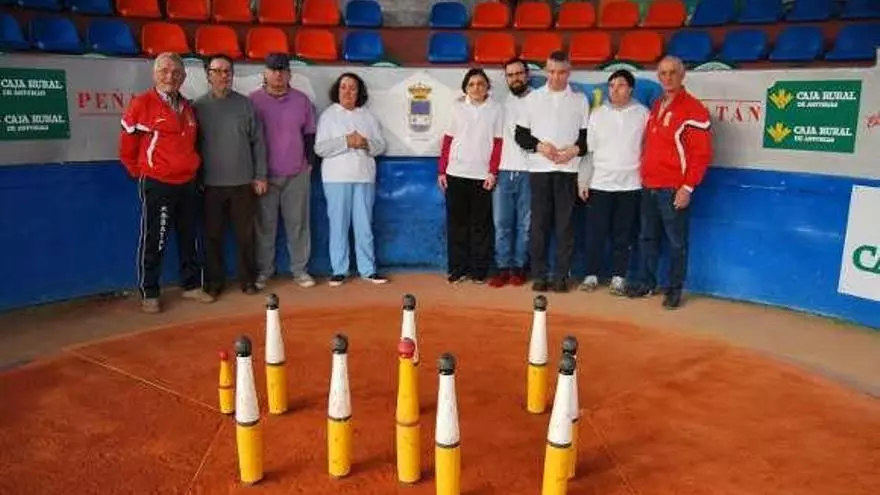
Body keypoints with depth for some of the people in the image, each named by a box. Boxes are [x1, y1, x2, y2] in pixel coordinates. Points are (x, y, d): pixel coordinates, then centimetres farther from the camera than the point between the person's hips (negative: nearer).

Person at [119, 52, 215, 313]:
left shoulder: (188, 107, 10)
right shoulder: (141, 104, -9)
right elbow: (127, 147, -3)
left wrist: (190, 167, 14)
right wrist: (141, 173, 5)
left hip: (188, 183, 6)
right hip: (156, 185, -6)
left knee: (189, 238, 14)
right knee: (153, 241, 2)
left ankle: (191, 285, 27)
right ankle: (149, 294, 14)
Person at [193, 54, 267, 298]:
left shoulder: (245, 104, 4)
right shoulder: (198, 106, 2)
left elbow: (258, 141, 5)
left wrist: (260, 175, 1)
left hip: (243, 182, 0)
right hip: (211, 184, 0)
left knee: (246, 234, 6)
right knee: (212, 235, 6)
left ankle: (248, 279, 19)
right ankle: (214, 281, 19)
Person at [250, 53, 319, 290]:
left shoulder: (302, 100, 6)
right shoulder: (253, 100, -1)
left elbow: (309, 135, 12)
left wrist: (310, 163, 6)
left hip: (297, 174, 2)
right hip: (265, 175, -1)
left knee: (298, 223, 5)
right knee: (265, 224, 4)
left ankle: (300, 269, 14)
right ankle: (263, 270, 14)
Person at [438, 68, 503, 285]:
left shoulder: (495, 109, 4)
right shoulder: (457, 107, 7)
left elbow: (498, 143, 2)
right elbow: (447, 140, 7)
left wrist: (493, 171, -6)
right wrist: (442, 170, 2)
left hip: (482, 175, -1)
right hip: (455, 173, 1)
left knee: (481, 224, 3)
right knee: (456, 222, 5)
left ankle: (479, 269, 12)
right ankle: (458, 268, 13)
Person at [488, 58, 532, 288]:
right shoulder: (501, 103, 13)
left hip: (529, 172, -2)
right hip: (503, 171, 2)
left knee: (524, 224, 3)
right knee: (502, 223, 1)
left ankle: (518, 267, 12)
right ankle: (503, 268, 9)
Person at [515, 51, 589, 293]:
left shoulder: (580, 100, 9)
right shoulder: (533, 98, 9)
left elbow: (589, 136, 7)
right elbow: (520, 135, 7)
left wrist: (575, 150, -12)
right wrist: (539, 146, -9)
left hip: (568, 169, 0)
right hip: (539, 168, 0)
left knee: (565, 223, 0)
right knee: (539, 222, 1)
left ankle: (561, 275, 6)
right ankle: (539, 275, 9)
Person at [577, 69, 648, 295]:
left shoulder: (642, 113, 2)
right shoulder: (597, 114, 5)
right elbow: (588, 149, 5)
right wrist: (583, 180, 1)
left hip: (630, 184, -1)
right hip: (599, 183, 1)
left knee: (623, 234, 5)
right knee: (595, 232, 3)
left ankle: (618, 277, 15)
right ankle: (591, 275, 14)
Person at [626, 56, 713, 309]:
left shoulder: (693, 109, -8)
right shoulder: (656, 106, 15)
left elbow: (702, 153, -12)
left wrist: (687, 187, -16)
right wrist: (644, 175, 13)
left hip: (673, 189, -7)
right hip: (649, 187, 7)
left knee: (676, 242, 2)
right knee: (647, 237, 14)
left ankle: (675, 290, 13)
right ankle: (647, 282, 26)